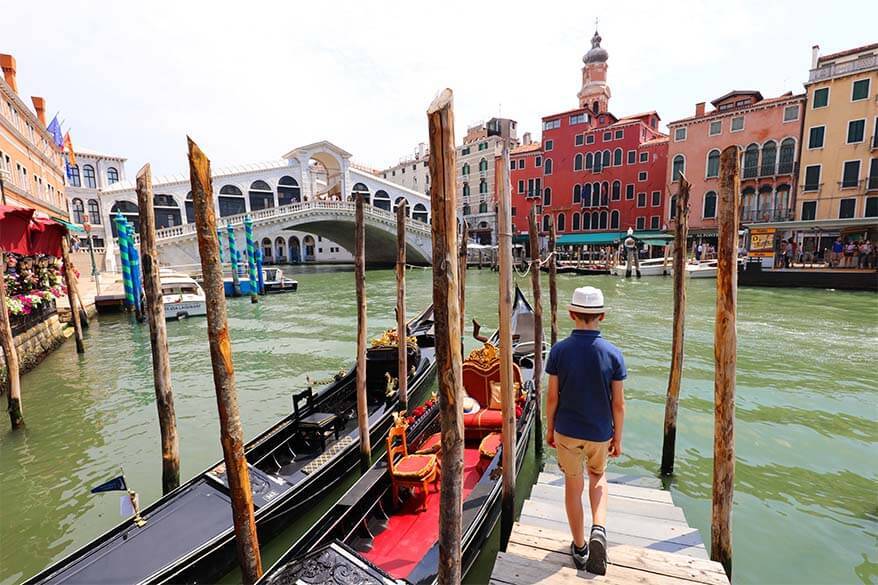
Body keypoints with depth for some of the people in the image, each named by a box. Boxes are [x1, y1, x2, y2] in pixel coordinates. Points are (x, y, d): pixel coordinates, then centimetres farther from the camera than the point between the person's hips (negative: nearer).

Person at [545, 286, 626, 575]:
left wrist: (549, 428, 6)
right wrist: (617, 439, 6)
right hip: (600, 433, 1)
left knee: (573, 486, 18)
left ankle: (580, 548, 33)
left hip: (567, 432, -1)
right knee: (598, 478, 29)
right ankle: (599, 529, 11)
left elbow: (552, 397, -10)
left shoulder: (559, 350, -16)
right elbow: (618, 404, -8)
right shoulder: (613, 354, -14)